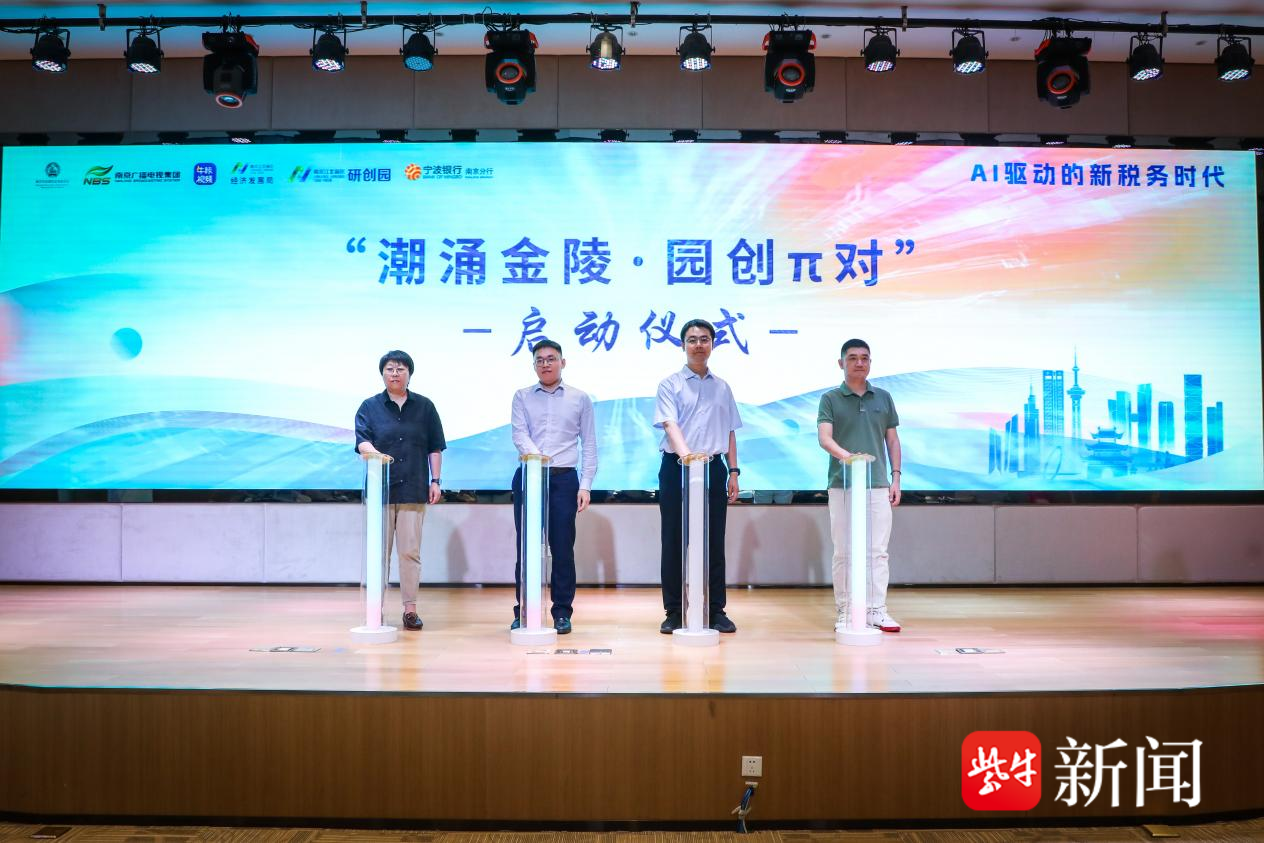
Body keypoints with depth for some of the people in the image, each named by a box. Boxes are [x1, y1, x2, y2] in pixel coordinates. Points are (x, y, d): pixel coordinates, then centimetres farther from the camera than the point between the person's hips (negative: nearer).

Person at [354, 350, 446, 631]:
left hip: (414, 490, 0)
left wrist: (435, 481, 4)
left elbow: (435, 447, 11)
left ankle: (410, 608, 6)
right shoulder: (370, 407, 8)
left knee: (410, 551, 0)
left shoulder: (424, 406, 10)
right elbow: (362, 440, -6)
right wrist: (373, 452, -27)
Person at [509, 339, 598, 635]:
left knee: (563, 547, 1)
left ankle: (562, 612, 12)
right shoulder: (522, 397, 9)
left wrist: (586, 485, -1)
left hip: (564, 478, 0)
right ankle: (523, 611, 14)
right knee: (525, 546, 4)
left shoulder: (580, 398, 8)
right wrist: (535, 455, -26)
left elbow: (589, 444, 7)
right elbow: (519, 434, -6)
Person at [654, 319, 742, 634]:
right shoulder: (670, 384, 1)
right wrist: (685, 453, -31)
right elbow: (670, 424, -13)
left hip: (713, 468, 3)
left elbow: (730, 432, 16)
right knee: (674, 541, 1)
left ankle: (715, 611, 13)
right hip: (676, 466, -3)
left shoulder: (722, 388, 14)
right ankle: (674, 612, 8)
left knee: (714, 542, 5)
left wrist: (733, 472, 8)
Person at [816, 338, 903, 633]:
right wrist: (846, 455, -32)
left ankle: (877, 610, 10)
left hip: (878, 486, 2)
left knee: (878, 551, 3)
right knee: (844, 552, 3)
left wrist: (896, 477, 6)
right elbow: (824, 438, -12)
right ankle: (844, 612, 11)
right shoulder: (830, 399, 1)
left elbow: (892, 440, 14)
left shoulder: (883, 398, 11)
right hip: (842, 485, -2)